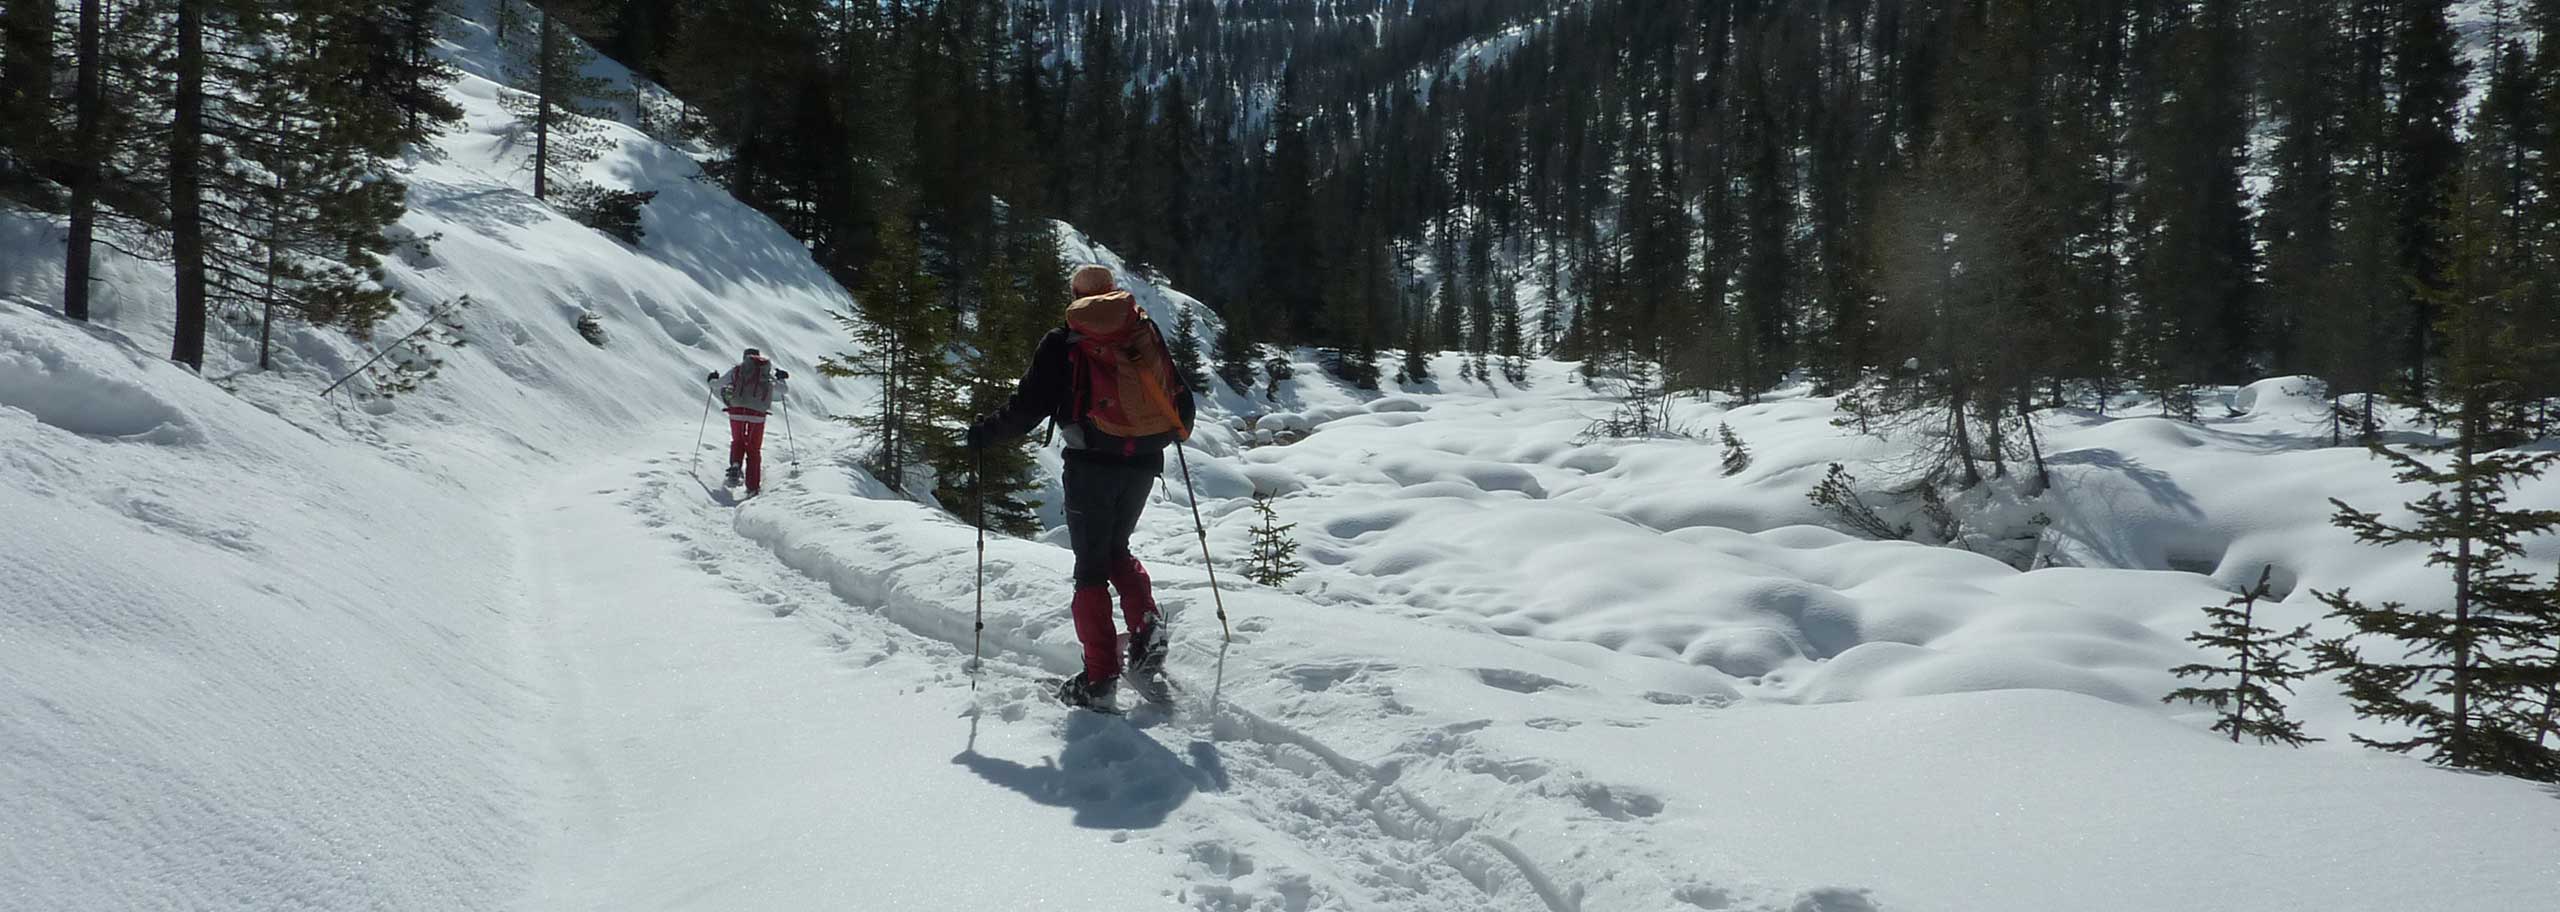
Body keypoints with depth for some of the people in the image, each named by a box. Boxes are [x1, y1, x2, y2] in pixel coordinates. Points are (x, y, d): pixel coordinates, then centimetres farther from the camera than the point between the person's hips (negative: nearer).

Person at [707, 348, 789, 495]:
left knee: (737, 442, 21)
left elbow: (718, 385, 15)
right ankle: (753, 486, 7)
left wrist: (713, 380, 38)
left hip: (737, 412, 0)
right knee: (754, 449, 10)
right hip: (757, 414, 0)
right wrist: (782, 379, 45)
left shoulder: (736, 370, 11)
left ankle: (735, 465, -8)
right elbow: (783, 390, 24)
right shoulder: (768, 373, 13)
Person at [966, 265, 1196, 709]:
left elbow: (1028, 406, -2)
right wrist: (1173, 432, 33)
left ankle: (1100, 677, 1)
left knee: (1091, 564, 5)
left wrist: (984, 434, 14)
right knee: (1117, 549, 23)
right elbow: (1180, 400, 12)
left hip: (1092, 462, -4)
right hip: (1144, 462, 4)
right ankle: (1147, 625, -1)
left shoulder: (1063, 341, 1)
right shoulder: (1146, 331, 11)